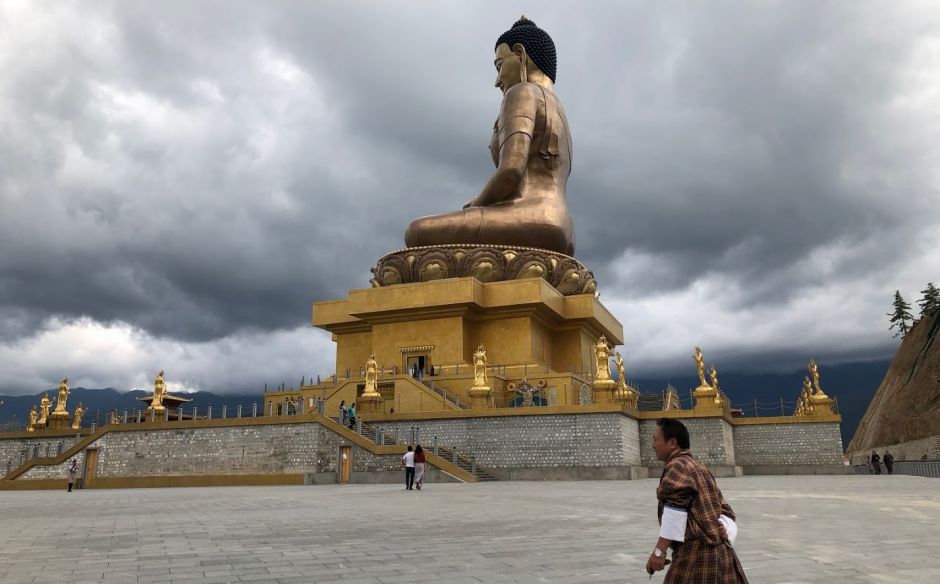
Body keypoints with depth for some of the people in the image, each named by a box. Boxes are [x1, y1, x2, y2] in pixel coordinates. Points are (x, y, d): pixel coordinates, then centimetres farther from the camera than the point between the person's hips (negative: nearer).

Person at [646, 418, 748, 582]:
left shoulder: (677, 466, -9)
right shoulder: (698, 467, 22)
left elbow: (675, 511, -19)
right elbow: (723, 509, 18)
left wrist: (659, 550, -20)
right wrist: (724, 536, 4)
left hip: (696, 552, -10)